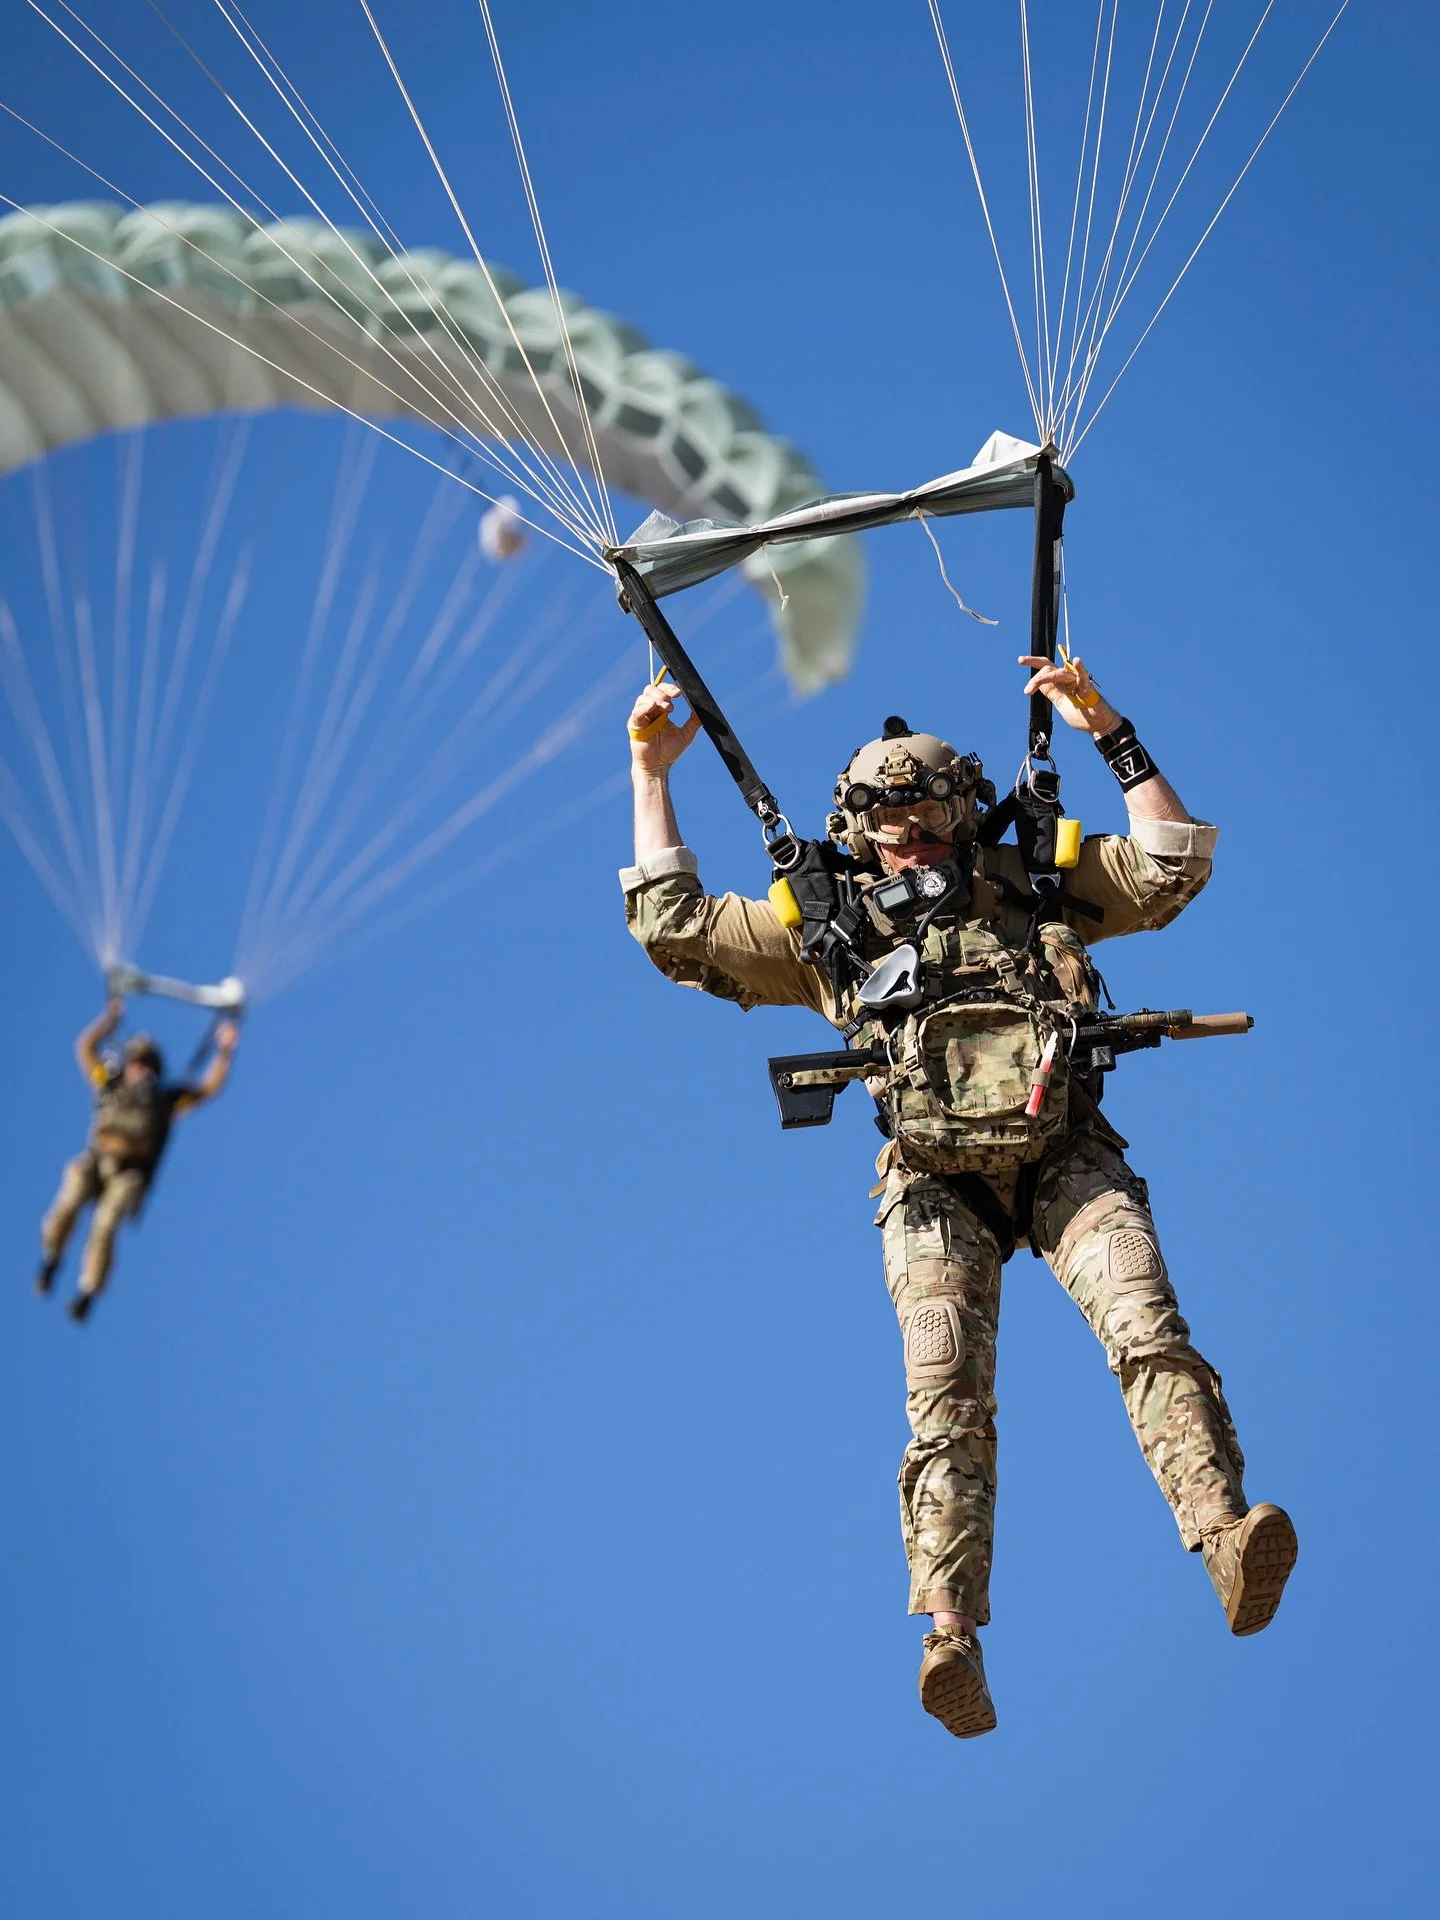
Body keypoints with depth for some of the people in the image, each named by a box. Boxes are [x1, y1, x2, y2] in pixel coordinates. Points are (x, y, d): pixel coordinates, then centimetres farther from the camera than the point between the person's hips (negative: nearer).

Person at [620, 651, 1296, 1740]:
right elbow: (671, 927, 19)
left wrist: (1110, 734, 10)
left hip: (1066, 1158, 1)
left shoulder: (1036, 885, 22)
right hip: (935, 1181, -1)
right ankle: (953, 1638, -29)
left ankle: (1228, 1539, -37)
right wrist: (653, 776, 20)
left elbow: (1171, 869, 16)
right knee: (947, 1395, -19)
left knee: (1148, 1326, -24)